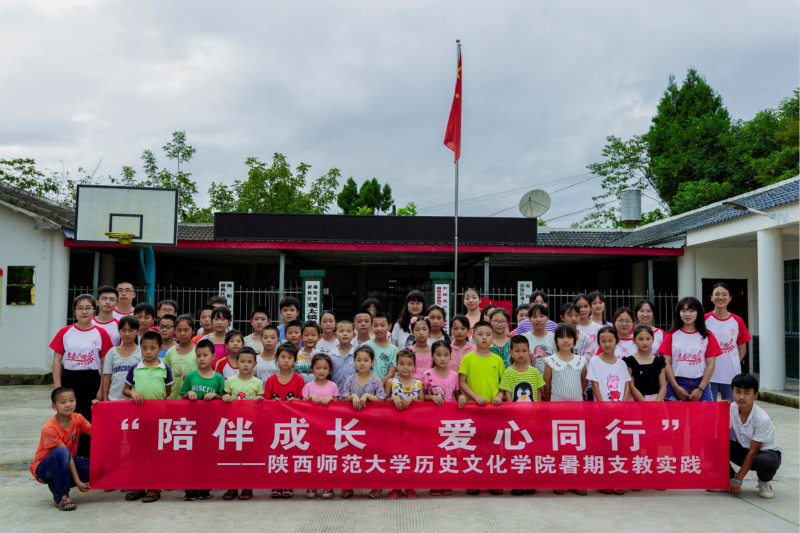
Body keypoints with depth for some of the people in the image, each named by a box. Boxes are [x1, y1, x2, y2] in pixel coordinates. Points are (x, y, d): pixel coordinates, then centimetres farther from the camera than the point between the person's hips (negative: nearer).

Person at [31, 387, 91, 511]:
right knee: (62, 452, -39)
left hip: (65, 464, 6)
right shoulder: (49, 428, -24)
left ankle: (57, 485, 1)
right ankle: (61, 496, -24)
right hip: (43, 469, -6)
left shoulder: (77, 418, -6)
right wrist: (77, 481, -27)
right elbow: (66, 453, -27)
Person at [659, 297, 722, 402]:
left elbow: (710, 364, 2)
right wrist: (676, 387, -7)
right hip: (676, 385, 0)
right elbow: (667, 363, 1)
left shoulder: (707, 336, 7)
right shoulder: (671, 335, 6)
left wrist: (700, 389, -6)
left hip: (700, 384, 0)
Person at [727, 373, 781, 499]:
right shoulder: (731, 408, -13)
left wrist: (738, 479, -20)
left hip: (766, 452, -4)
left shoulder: (762, 419, -26)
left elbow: (753, 452, -22)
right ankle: (730, 477, 0)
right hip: (743, 449, 4)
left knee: (765, 462, -41)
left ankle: (764, 483, -3)